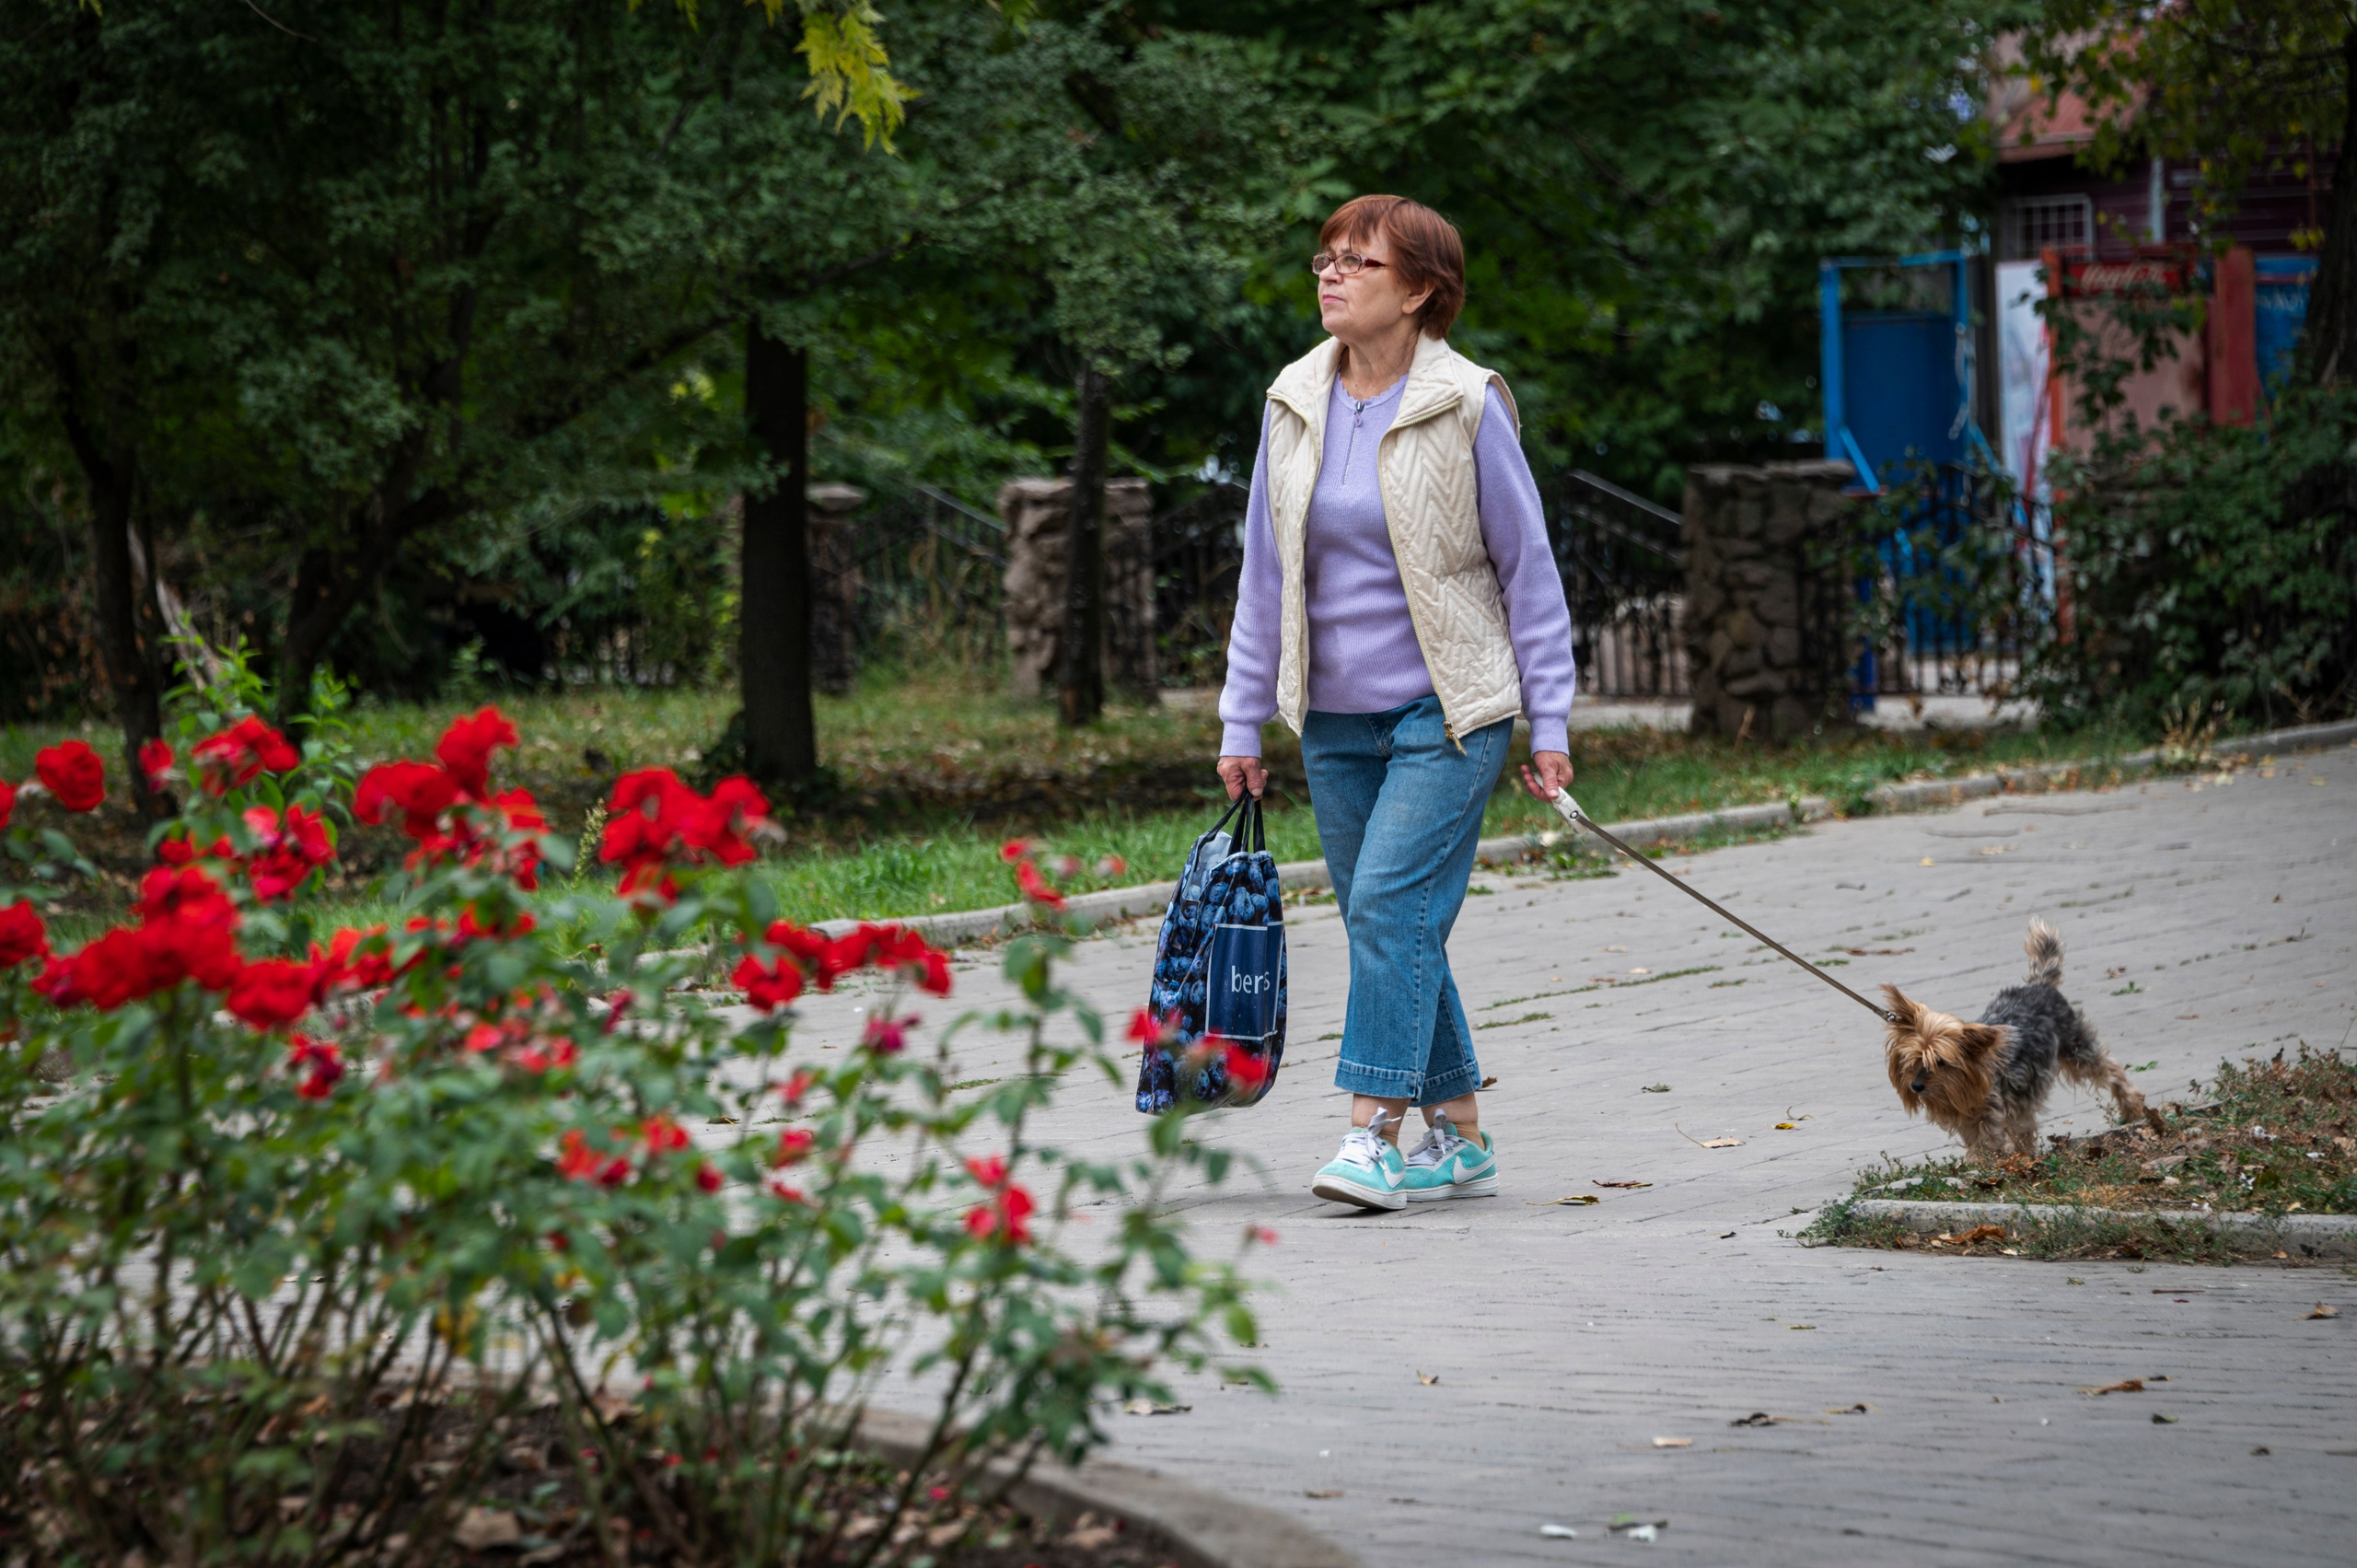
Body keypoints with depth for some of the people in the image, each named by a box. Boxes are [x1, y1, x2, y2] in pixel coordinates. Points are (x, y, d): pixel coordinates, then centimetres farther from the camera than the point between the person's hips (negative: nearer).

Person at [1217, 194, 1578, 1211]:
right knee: (1393, 928, 8)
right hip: (1336, 718, 5)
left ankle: (1371, 1132, -16)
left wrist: (1549, 723, -4)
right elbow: (1266, 572, 12)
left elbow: (1527, 567, -2)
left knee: (1390, 903, -17)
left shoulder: (1466, 406, -7)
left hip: (1446, 711, -5)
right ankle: (1460, 1139, 18)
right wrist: (1242, 722, 11)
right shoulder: (1295, 403, 6)